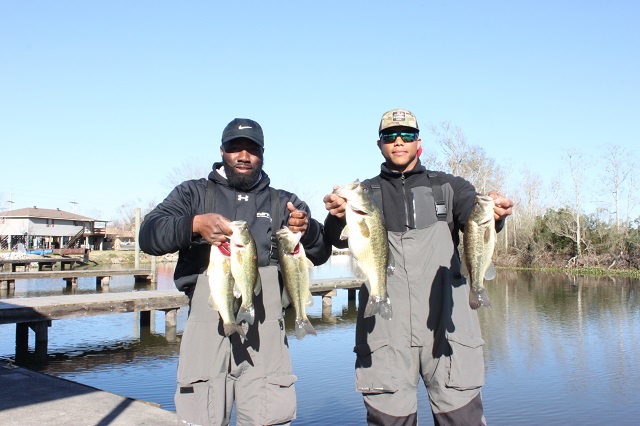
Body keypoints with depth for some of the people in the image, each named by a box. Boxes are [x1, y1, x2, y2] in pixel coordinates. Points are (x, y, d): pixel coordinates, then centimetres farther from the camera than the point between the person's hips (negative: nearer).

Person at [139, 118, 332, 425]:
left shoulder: (284, 203, 17)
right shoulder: (193, 193, 15)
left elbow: (321, 253, 6)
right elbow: (148, 235, 0)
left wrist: (308, 229, -17)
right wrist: (194, 225, -19)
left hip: (265, 333, 1)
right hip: (207, 328, 0)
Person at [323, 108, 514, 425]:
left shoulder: (449, 187, 15)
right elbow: (339, 238, -3)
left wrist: (493, 213, -26)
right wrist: (337, 216, -26)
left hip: (446, 324, 0)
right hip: (385, 327, 0)